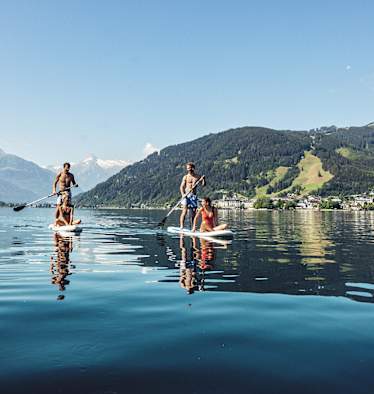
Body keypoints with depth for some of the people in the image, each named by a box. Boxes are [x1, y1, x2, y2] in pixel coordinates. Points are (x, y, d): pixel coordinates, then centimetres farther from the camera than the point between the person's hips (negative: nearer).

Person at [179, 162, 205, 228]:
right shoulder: (185, 177, 5)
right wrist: (183, 194, -17)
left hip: (194, 196, 3)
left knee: (193, 213, 3)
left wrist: (203, 179, -13)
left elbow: (203, 184, 7)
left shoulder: (198, 177, 11)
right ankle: (181, 227, -18)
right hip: (186, 195, -3)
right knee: (184, 211, -14)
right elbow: (181, 187, -1)